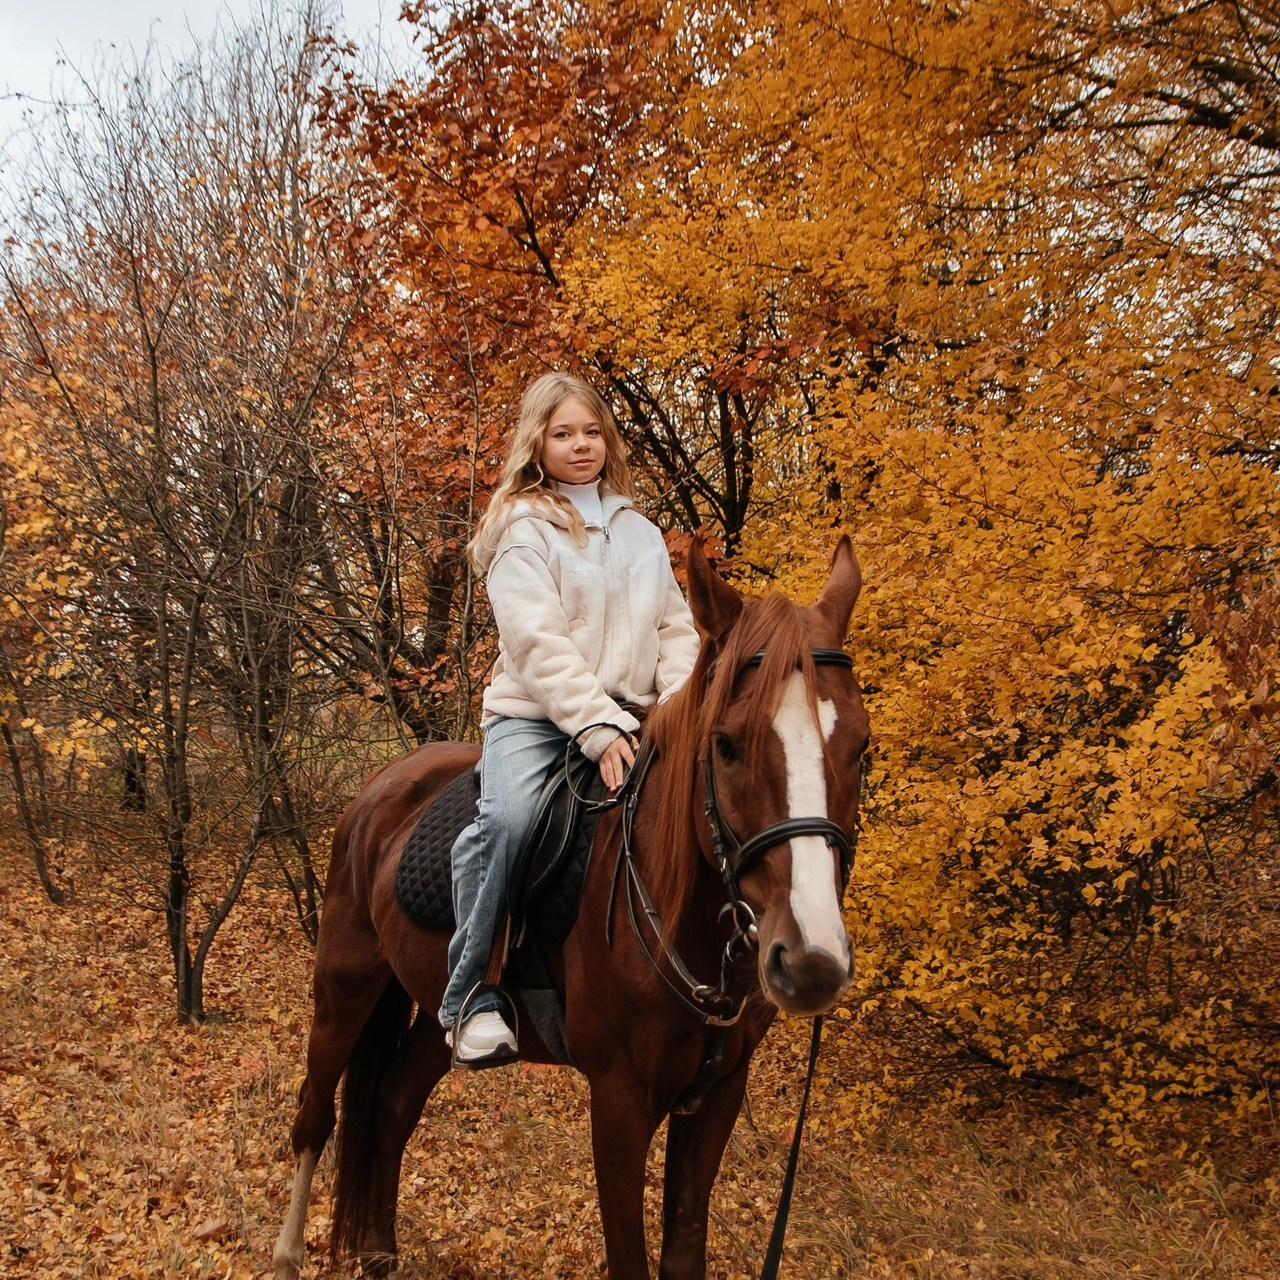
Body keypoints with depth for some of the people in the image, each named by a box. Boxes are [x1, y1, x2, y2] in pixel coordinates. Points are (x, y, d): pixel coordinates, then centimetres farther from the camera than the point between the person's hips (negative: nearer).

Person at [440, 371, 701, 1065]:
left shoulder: (641, 533, 18)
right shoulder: (522, 529, 0)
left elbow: (676, 627, 15)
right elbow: (536, 641, -11)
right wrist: (597, 725, -21)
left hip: (629, 719, 5)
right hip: (534, 716, -5)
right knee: (508, 818, -32)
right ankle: (470, 996, -20)